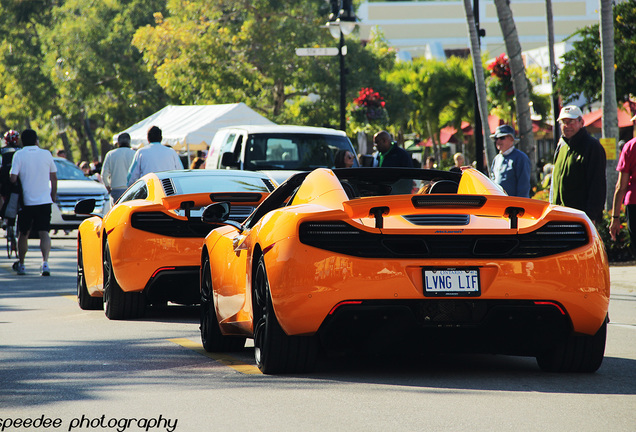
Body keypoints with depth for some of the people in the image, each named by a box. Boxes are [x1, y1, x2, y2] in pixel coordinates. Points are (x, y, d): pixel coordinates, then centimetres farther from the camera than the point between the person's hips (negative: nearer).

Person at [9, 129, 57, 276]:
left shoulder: (19, 155, -5)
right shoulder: (46, 154, 3)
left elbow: (13, 178, -12)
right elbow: (54, 178, 10)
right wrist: (53, 196, 22)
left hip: (26, 201, -1)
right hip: (44, 201, 1)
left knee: (23, 234, 13)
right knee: (44, 232, -2)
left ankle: (21, 265, 20)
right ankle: (45, 262, -22)